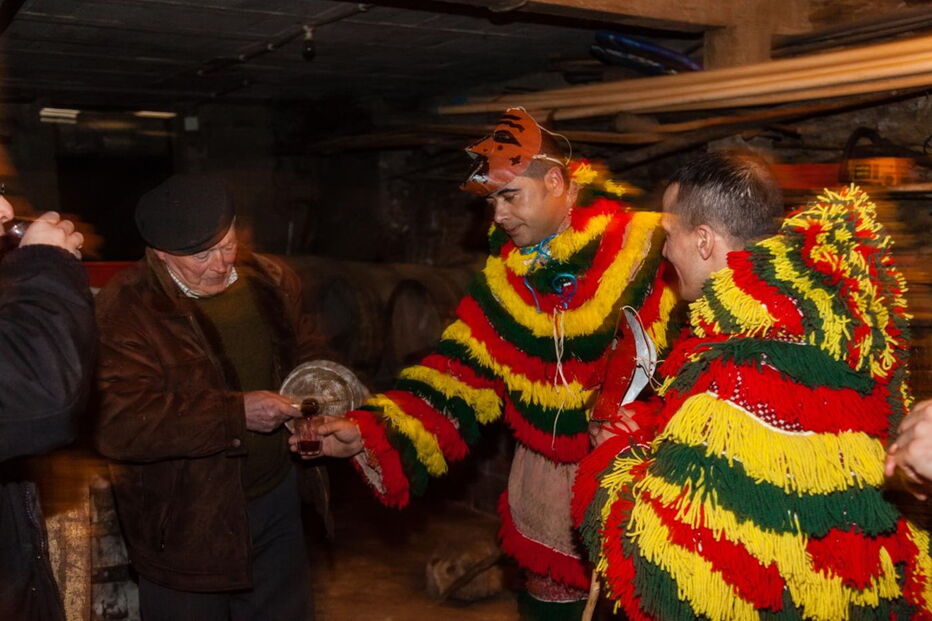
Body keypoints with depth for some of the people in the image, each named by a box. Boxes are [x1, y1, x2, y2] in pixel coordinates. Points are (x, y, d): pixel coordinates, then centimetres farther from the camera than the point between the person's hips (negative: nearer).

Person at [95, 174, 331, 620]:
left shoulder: (270, 280, 0)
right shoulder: (125, 312, -18)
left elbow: (306, 355, 14)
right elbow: (117, 424, -27)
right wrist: (237, 413, -29)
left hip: (277, 499, 6)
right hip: (185, 526, -5)